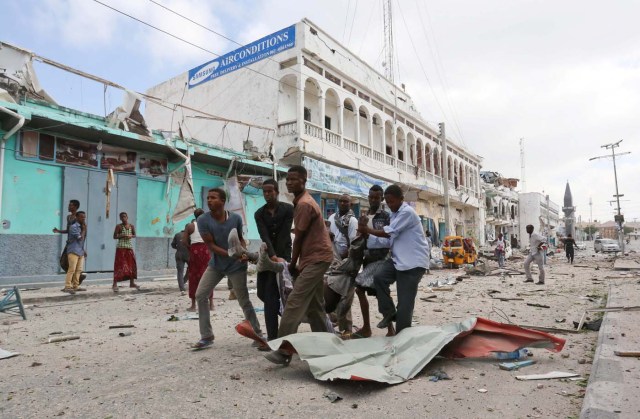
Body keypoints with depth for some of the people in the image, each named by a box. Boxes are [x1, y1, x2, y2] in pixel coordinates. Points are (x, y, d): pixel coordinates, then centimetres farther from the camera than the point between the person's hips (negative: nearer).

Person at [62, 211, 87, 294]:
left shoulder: (82, 226, 15)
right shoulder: (73, 226, -10)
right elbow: (80, 238, -17)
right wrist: (84, 229, -6)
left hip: (80, 251, 8)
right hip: (73, 251, -8)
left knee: (79, 270, 7)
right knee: (72, 269, -10)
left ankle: (75, 286, 13)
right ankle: (67, 287, -8)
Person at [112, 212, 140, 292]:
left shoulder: (132, 226, 7)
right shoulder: (119, 226, -4)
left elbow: (134, 235, 16)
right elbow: (115, 236, -2)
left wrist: (130, 236, -6)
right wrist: (122, 236, -18)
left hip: (129, 247, 4)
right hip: (121, 247, -4)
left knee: (132, 264, 7)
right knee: (119, 265, -6)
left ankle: (132, 283, 19)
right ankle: (115, 284, -1)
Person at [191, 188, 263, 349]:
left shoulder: (236, 218, -11)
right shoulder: (203, 220, -14)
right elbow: (211, 245, -16)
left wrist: (244, 252, -17)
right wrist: (232, 254, -27)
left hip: (236, 266, -2)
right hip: (216, 264, 2)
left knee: (244, 301, 2)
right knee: (200, 295, -1)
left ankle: (258, 333, 20)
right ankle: (206, 336, 13)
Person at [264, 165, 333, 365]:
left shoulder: (304, 204, -16)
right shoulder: (302, 202, 16)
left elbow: (299, 238, -14)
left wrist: (293, 264, -2)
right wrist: (296, 263, 10)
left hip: (316, 257, -11)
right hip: (315, 257, 11)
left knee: (294, 302, -15)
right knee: (314, 305, 15)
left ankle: (284, 351, -15)